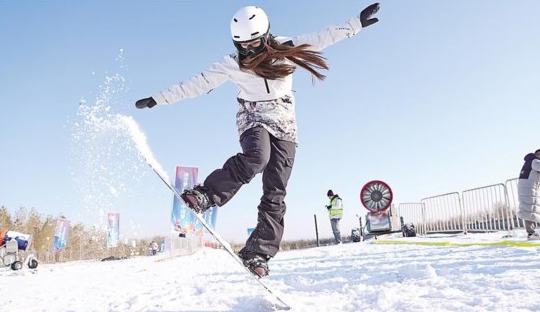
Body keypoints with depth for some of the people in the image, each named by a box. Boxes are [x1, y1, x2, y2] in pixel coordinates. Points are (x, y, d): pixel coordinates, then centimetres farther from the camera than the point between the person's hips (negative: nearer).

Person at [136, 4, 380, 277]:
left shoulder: (286, 48, -2)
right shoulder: (233, 64, -4)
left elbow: (323, 38, 1)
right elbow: (198, 83, -2)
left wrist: (357, 23, -2)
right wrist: (157, 99, -2)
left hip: (284, 123, 1)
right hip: (252, 118, -1)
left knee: (275, 193, -9)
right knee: (256, 156, -38)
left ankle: (257, 253, -7)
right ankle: (206, 195, -32)